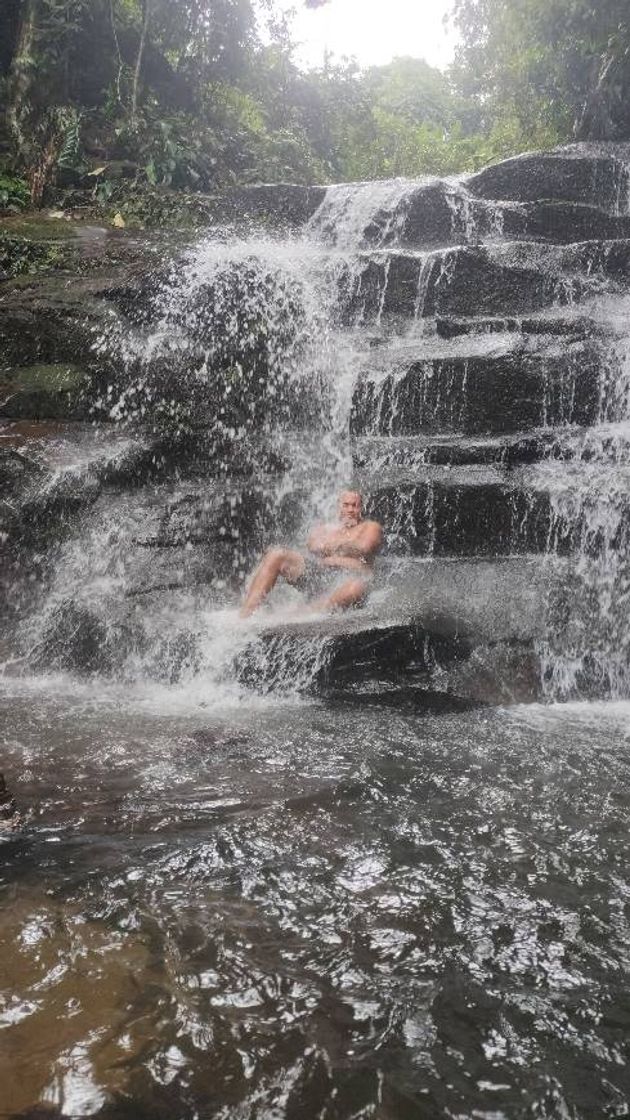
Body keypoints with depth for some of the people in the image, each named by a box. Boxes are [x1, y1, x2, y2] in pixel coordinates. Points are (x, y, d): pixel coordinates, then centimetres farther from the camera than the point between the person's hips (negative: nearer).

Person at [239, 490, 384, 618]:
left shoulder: (370, 527, 19)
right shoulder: (322, 529, 28)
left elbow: (363, 549, -3)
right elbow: (313, 547, 5)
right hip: (314, 572, 4)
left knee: (357, 586, -42)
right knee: (275, 555, -18)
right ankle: (245, 615, -30)